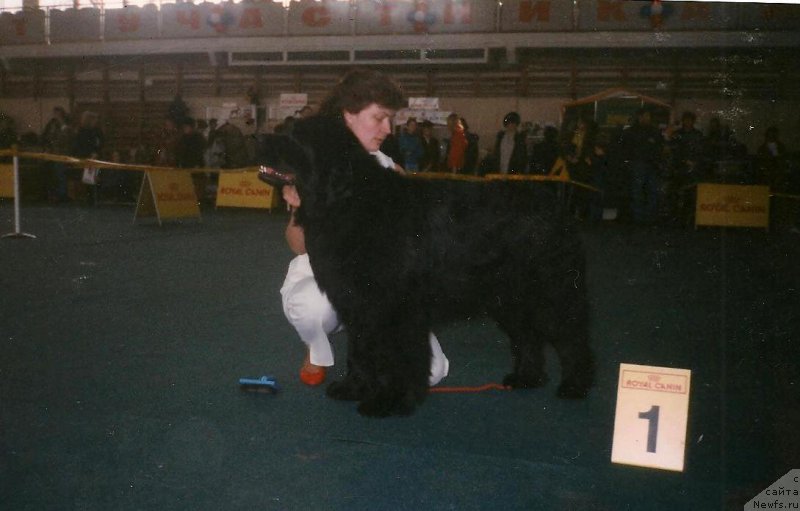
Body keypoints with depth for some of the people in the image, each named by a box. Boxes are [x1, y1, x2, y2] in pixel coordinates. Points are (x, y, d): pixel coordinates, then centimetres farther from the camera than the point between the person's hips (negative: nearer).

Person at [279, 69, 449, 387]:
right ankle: (317, 354, -1)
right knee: (314, 306, -39)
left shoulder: (387, 168, 0)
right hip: (320, 275, -2)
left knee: (429, 369, -16)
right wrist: (299, 209, -28)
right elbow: (300, 247, -9)